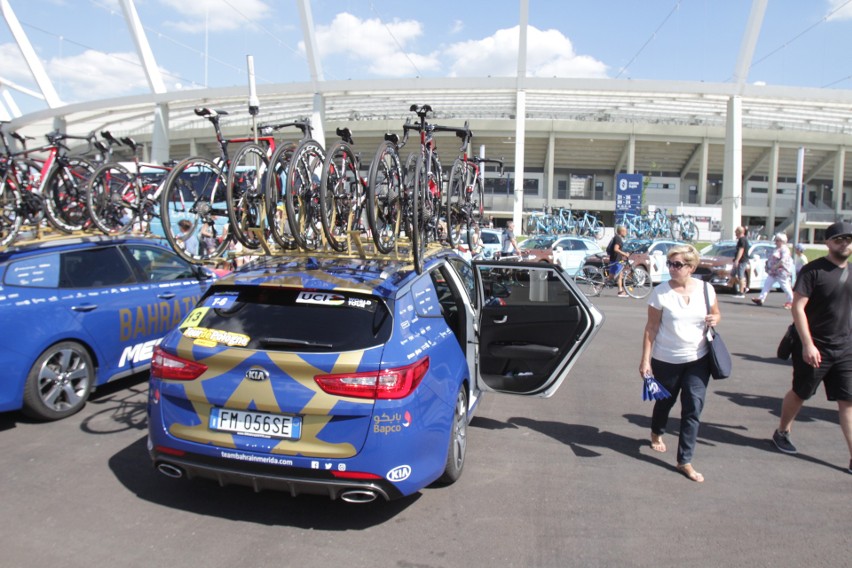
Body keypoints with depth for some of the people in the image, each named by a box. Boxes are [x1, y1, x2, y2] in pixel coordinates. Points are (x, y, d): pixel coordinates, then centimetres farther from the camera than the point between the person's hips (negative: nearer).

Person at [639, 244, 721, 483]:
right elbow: (651, 327, -8)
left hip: (698, 359, 2)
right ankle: (656, 433, 48)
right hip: (666, 360, -2)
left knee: (693, 408, -2)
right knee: (665, 401, 17)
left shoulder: (705, 289, -3)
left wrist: (714, 319, -12)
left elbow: (716, 314, 13)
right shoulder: (661, 292, -11)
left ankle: (685, 461, 8)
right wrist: (645, 359, -11)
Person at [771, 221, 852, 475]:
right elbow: (798, 307, -17)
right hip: (815, 348, -5)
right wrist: (808, 344, -22)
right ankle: (782, 432, 33)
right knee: (800, 393, 11)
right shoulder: (814, 270, -12)